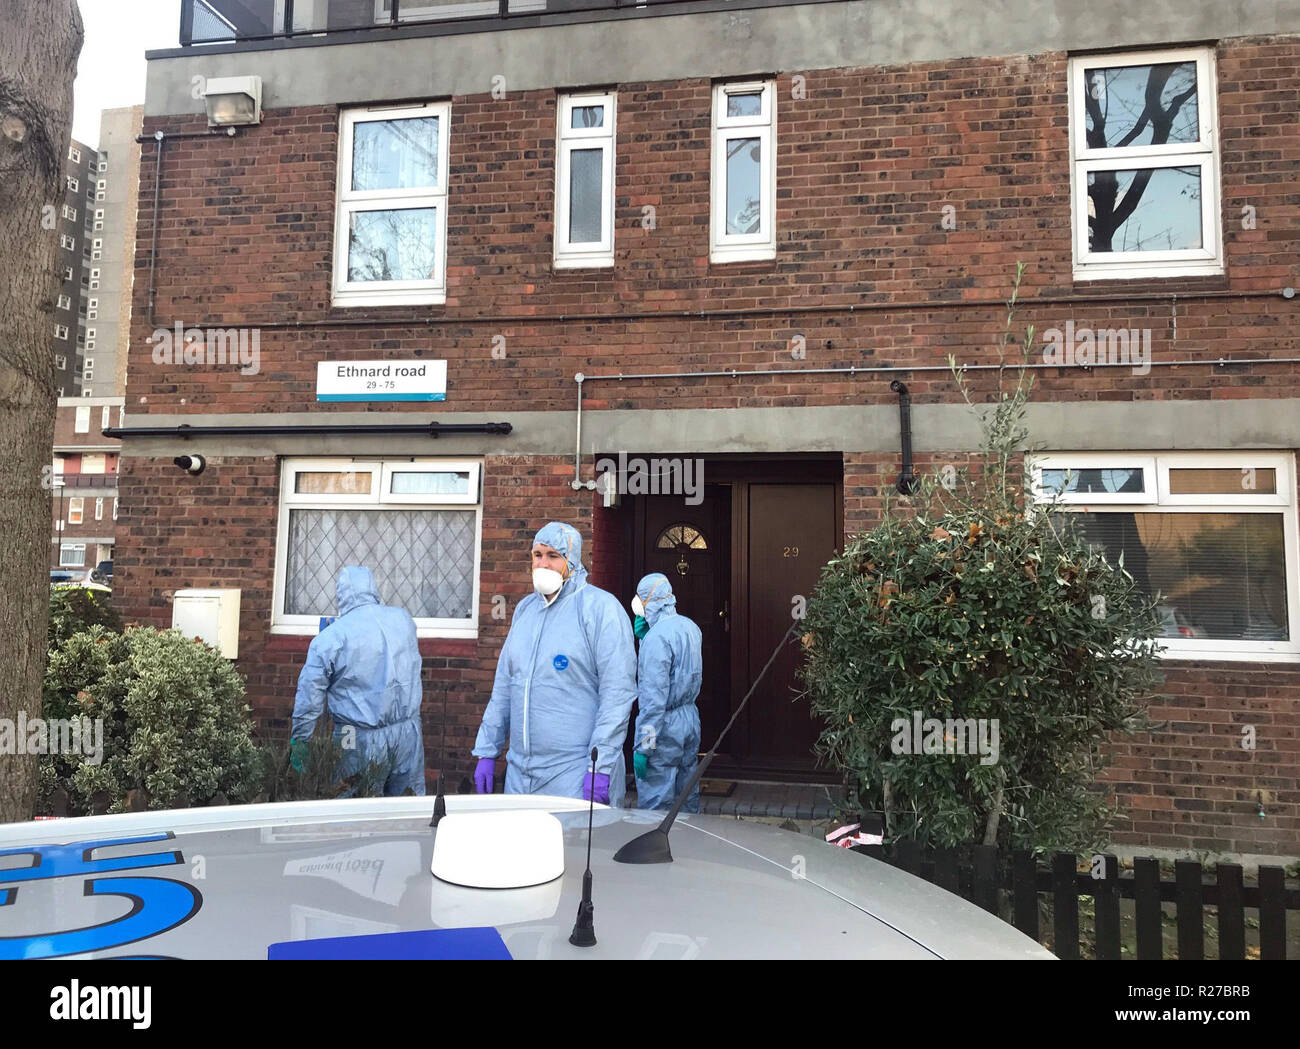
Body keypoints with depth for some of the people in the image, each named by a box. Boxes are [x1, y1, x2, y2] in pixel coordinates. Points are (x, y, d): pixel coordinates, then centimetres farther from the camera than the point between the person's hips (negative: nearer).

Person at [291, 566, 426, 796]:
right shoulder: (404, 619, 0)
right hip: (408, 733, 3)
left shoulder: (329, 638, -11)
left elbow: (309, 700, -7)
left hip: (361, 743, -3)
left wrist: (299, 743, 4)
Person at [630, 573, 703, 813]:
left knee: (655, 806, 0)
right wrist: (644, 639, 11)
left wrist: (642, 746, -19)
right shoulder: (691, 627, 7)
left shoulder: (657, 636, -19)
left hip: (665, 724, -9)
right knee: (687, 799, 18)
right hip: (691, 719, 9)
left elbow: (653, 697, -22)